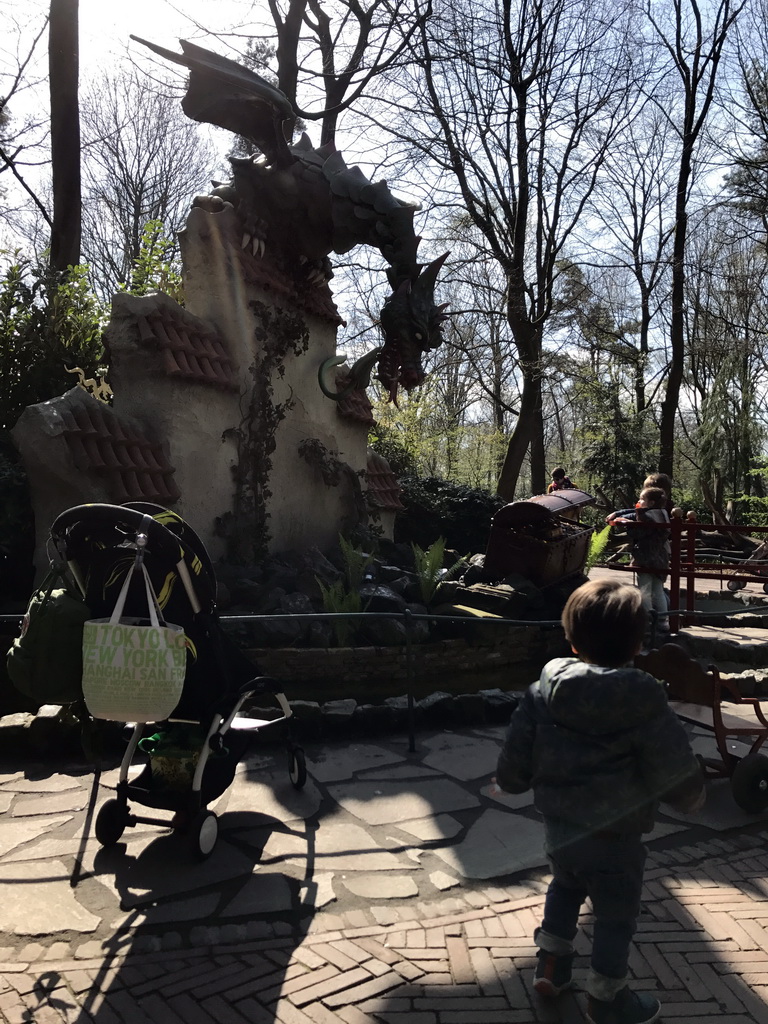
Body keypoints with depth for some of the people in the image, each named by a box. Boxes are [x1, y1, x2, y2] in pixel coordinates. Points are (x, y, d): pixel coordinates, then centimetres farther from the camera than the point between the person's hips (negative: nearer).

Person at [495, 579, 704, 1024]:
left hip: (558, 826, 4)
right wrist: (694, 796, 7)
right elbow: (679, 778, -16)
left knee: (565, 887, 30)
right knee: (617, 915, 18)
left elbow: (515, 758, -5)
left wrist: (509, 781, 16)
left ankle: (552, 965, 41)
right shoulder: (646, 704, -23)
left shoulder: (545, 690, -12)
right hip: (614, 838, -4)